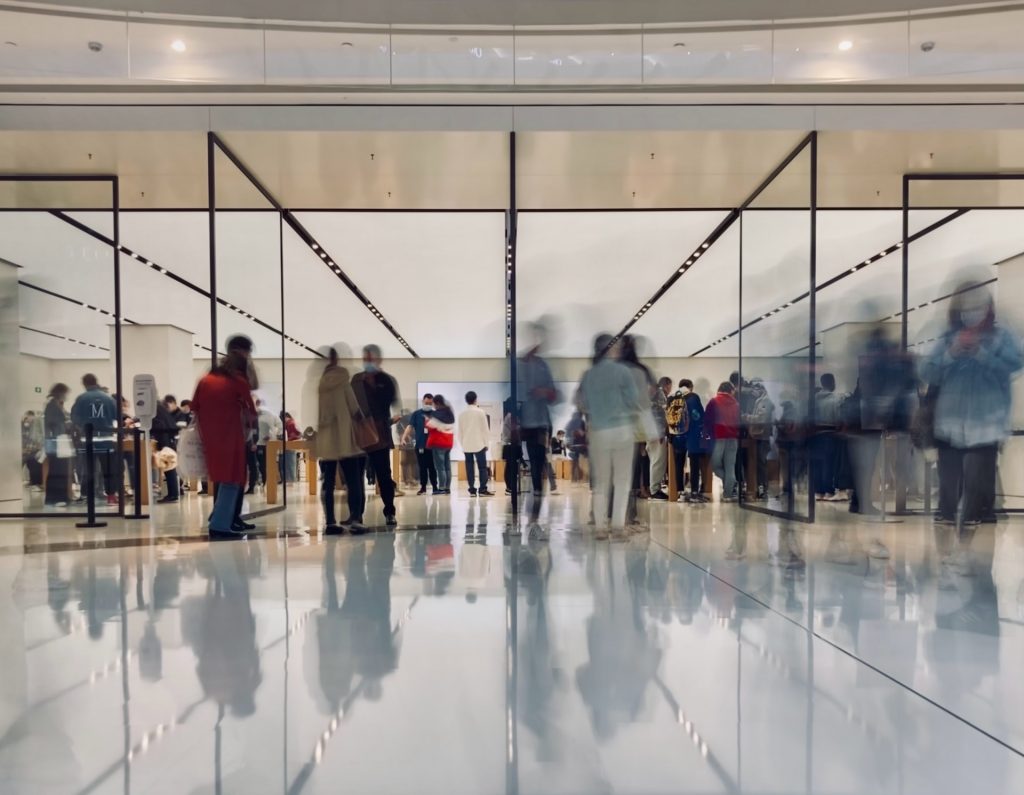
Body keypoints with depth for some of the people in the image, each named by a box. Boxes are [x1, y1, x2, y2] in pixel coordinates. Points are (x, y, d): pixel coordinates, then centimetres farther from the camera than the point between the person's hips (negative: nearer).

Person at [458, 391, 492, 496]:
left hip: (466, 445, 3)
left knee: (470, 468, 4)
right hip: (479, 444, -3)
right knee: (482, 467, -1)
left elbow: (460, 431, 7)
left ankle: (472, 490, 2)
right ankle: (483, 489, -7)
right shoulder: (481, 412, -4)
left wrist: (462, 445, 15)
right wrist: (486, 443, 4)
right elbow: (485, 429, -4)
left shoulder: (462, 414, 5)